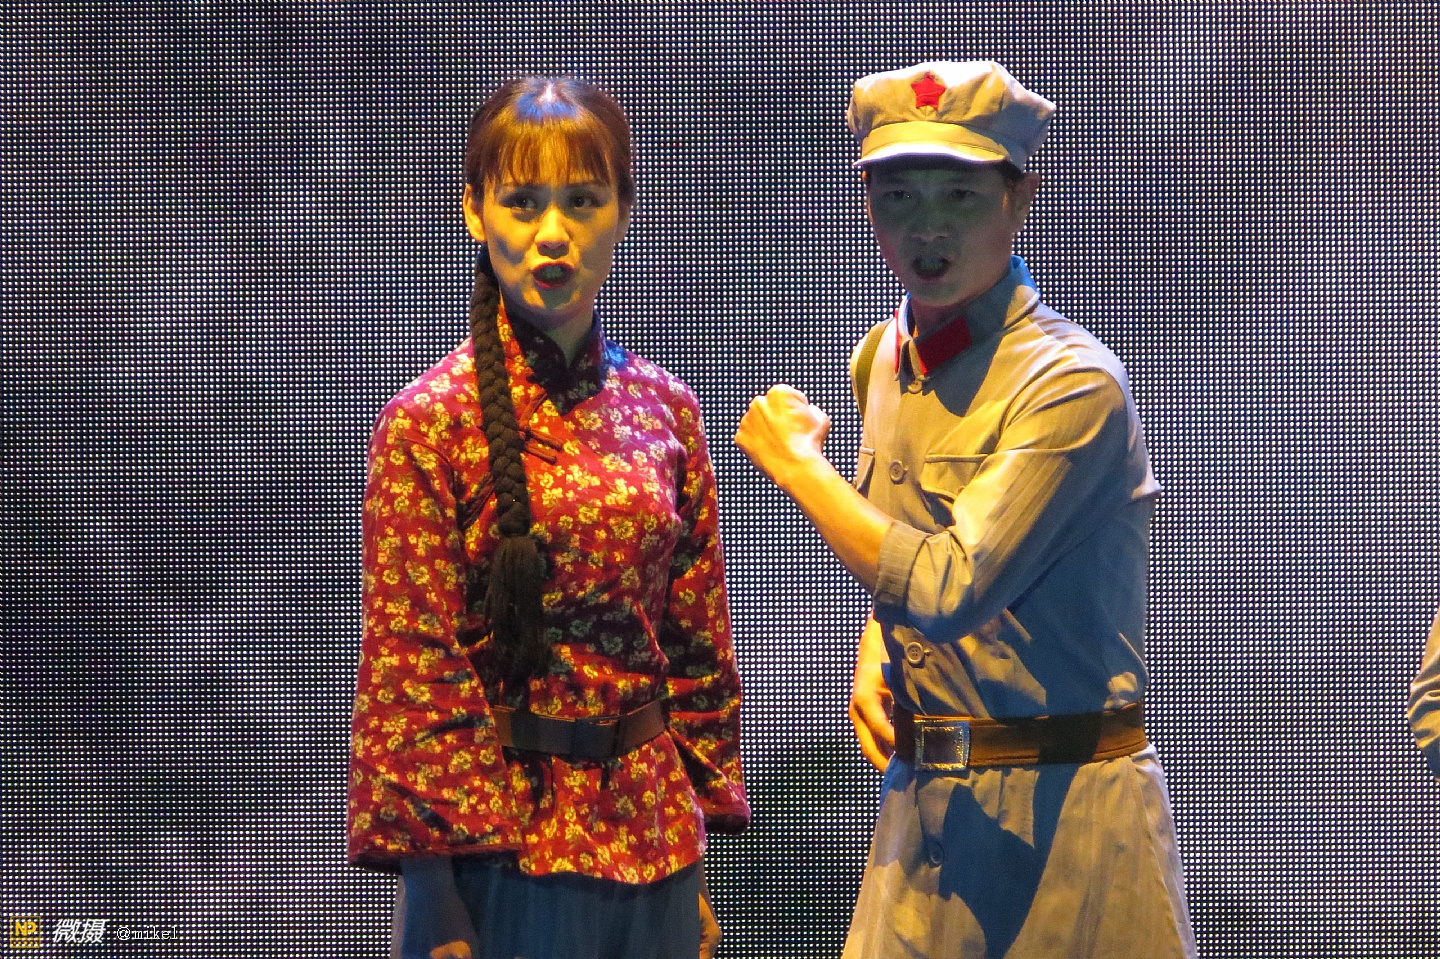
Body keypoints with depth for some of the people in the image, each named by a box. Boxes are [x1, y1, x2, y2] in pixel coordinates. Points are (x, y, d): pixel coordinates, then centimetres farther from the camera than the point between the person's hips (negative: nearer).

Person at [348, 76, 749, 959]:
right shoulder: (430, 422, -8)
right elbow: (410, 676, -10)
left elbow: (699, 648, 10)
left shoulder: (663, 410, 6)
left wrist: (701, 859, 8)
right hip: (509, 846, -4)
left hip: (655, 845, 4)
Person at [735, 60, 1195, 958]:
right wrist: (873, 653, 4)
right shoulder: (881, 361, 9)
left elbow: (944, 590, -24)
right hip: (922, 795, 7)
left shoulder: (1072, 384, -16)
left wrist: (796, 460, -14)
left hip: (1063, 808, -7)